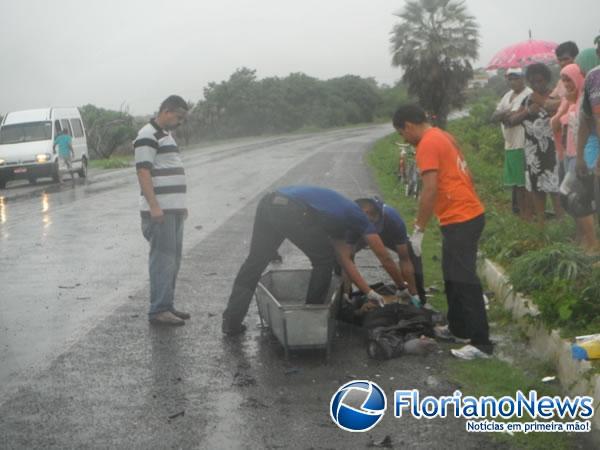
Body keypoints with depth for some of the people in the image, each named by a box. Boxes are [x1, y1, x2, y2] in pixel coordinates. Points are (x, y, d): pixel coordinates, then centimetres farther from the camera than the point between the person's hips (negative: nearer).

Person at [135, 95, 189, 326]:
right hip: (159, 210, -10)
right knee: (162, 259, -9)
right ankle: (158, 311, -6)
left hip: (174, 209, 10)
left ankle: (167, 306, 18)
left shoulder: (166, 134, 20)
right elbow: (143, 172, -18)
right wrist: (154, 206, -24)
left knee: (172, 260, 11)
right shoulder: (148, 135, -10)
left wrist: (181, 204, 24)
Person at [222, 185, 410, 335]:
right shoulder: (360, 217, 21)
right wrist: (403, 288, 41)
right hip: (293, 213, -7)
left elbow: (345, 260, 36)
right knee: (324, 260, 16)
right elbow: (386, 261, 27)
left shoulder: (341, 209, 39)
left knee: (254, 262, 17)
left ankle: (231, 322, 16)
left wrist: (370, 293, 36)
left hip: (269, 203, 8)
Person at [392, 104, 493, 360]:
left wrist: (418, 231, -16)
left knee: (464, 281, -9)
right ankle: (458, 328, 32)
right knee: (453, 275, 20)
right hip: (469, 213, 10)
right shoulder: (442, 136, 15)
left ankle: (481, 343, -7)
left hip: (460, 220, -10)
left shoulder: (427, 145, -14)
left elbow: (430, 190, -20)